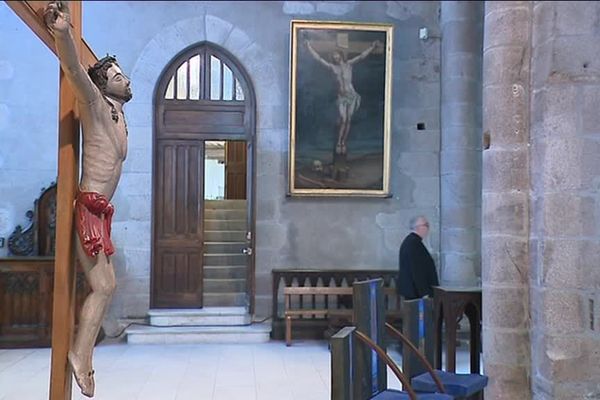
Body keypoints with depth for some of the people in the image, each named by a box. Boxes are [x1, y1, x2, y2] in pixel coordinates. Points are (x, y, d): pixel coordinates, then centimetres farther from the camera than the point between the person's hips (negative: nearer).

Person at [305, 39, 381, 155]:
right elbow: (318, 58, 12)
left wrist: (373, 46, -9)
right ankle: (338, 144, 0)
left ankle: (343, 143, 9)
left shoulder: (349, 64, 7)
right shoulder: (332, 67, 8)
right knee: (343, 120, -9)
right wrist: (309, 46, 13)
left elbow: (362, 56, 1)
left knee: (348, 120, 2)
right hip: (341, 97, 0)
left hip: (352, 95, 0)